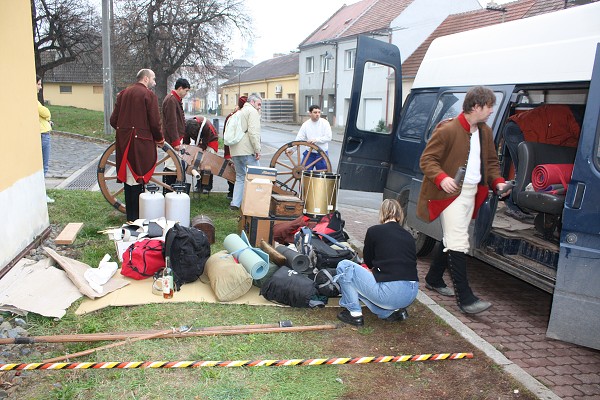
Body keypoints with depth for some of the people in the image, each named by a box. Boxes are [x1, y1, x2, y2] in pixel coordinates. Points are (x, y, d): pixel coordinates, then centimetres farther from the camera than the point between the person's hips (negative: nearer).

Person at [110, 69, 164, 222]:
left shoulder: (123, 93, 12)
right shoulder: (149, 95, -7)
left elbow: (113, 120, 11)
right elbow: (155, 122, -11)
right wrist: (159, 139, 5)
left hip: (123, 142, 6)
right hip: (141, 142, -6)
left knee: (128, 177, 13)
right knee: (137, 180, -1)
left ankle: (130, 216, 23)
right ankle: (135, 218, 4)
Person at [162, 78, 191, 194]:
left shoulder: (177, 99, 19)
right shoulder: (171, 100, -15)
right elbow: (171, 123, -20)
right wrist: (176, 142, -21)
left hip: (176, 138, 11)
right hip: (172, 141, -11)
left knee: (175, 166, 14)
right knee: (170, 167, -8)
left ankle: (170, 192, 21)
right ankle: (167, 194, -3)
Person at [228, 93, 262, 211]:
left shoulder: (239, 112, 26)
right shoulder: (252, 111, -3)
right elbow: (253, 132, -17)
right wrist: (257, 150, -16)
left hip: (235, 150, 9)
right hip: (247, 150, -9)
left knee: (240, 177, 15)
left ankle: (235, 203, 11)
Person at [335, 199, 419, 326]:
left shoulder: (374, 231, -1)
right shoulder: (408, 236, 13)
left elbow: (369, 263, 12)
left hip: (390, 294, -6)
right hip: (411, 295, 7)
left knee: (344, 267, 10)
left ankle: (354, 313, 9)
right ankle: (394, 310, 15)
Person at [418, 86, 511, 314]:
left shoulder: (485, 132, 12)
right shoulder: (448, 129, -13)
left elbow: (491, 162, 22)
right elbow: (427, 159, -14)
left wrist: (497, 182, 3)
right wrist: (442, 178, -31)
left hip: (472, 192, 9)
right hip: (451, 193, -9)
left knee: (451, 240, 16)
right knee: (458, 243, -11)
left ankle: (434, 279, 33)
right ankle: (465, 298, -7)